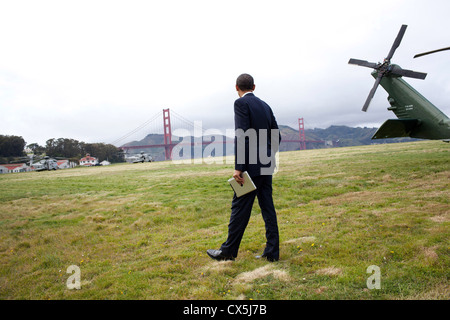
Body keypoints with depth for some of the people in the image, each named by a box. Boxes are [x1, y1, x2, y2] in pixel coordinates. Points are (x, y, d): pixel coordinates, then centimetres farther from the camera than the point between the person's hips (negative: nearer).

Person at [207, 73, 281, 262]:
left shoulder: (241, 103, -8)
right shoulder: (265, 106, 15)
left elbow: (242, 135, -19)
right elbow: (276, 137, 16)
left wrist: (238, 168, -19)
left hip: (251, 167, -8)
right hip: (266, 166, 8)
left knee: (240, 208, 1)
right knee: (267, 207, 10)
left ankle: (229, 251, 14)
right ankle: (272, 252, 16)